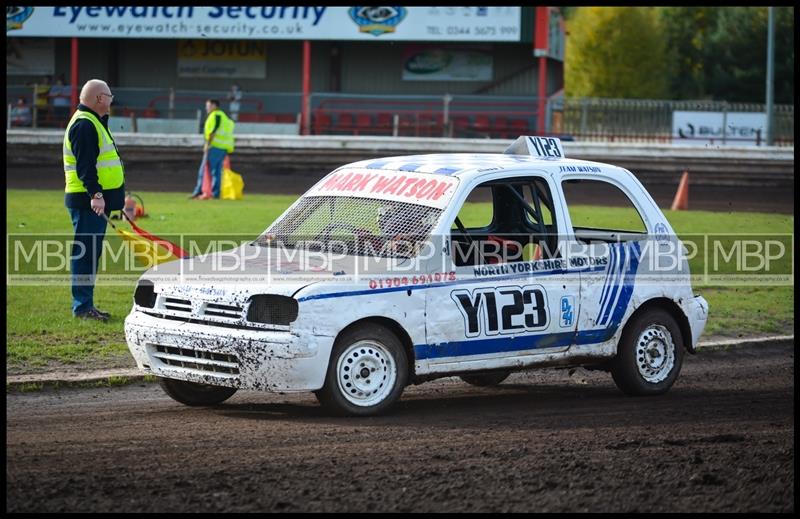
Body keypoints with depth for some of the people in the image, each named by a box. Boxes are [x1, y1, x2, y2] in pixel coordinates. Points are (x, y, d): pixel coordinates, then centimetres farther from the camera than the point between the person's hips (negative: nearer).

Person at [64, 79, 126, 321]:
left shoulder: (93, 122, 20)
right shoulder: (84, 124, -14)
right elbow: (85, 165, -23)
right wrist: (95, 194, -31)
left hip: (96, 200, 11)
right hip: (88, 202, -11)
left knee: (91, 253, 13)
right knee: (85, 253, -9)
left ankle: (85, 304, 18)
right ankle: (82, 306, -8)